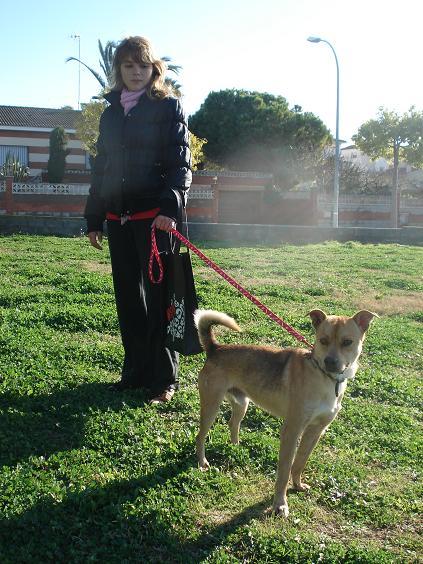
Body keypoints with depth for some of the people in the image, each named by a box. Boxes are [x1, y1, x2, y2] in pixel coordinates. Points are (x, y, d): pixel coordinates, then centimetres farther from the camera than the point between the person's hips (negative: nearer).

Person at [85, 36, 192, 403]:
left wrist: (169, 206, -22)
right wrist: (94, 219, 17)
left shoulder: (168, 107, 2)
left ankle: (165, 378, 6)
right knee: (128, 297, 8)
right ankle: (136, 370, 20)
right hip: (119, 218, 6)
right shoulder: (110, 114, 18)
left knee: (157, 295, -3)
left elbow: (180, 162, -7)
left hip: (155, 217, -5)